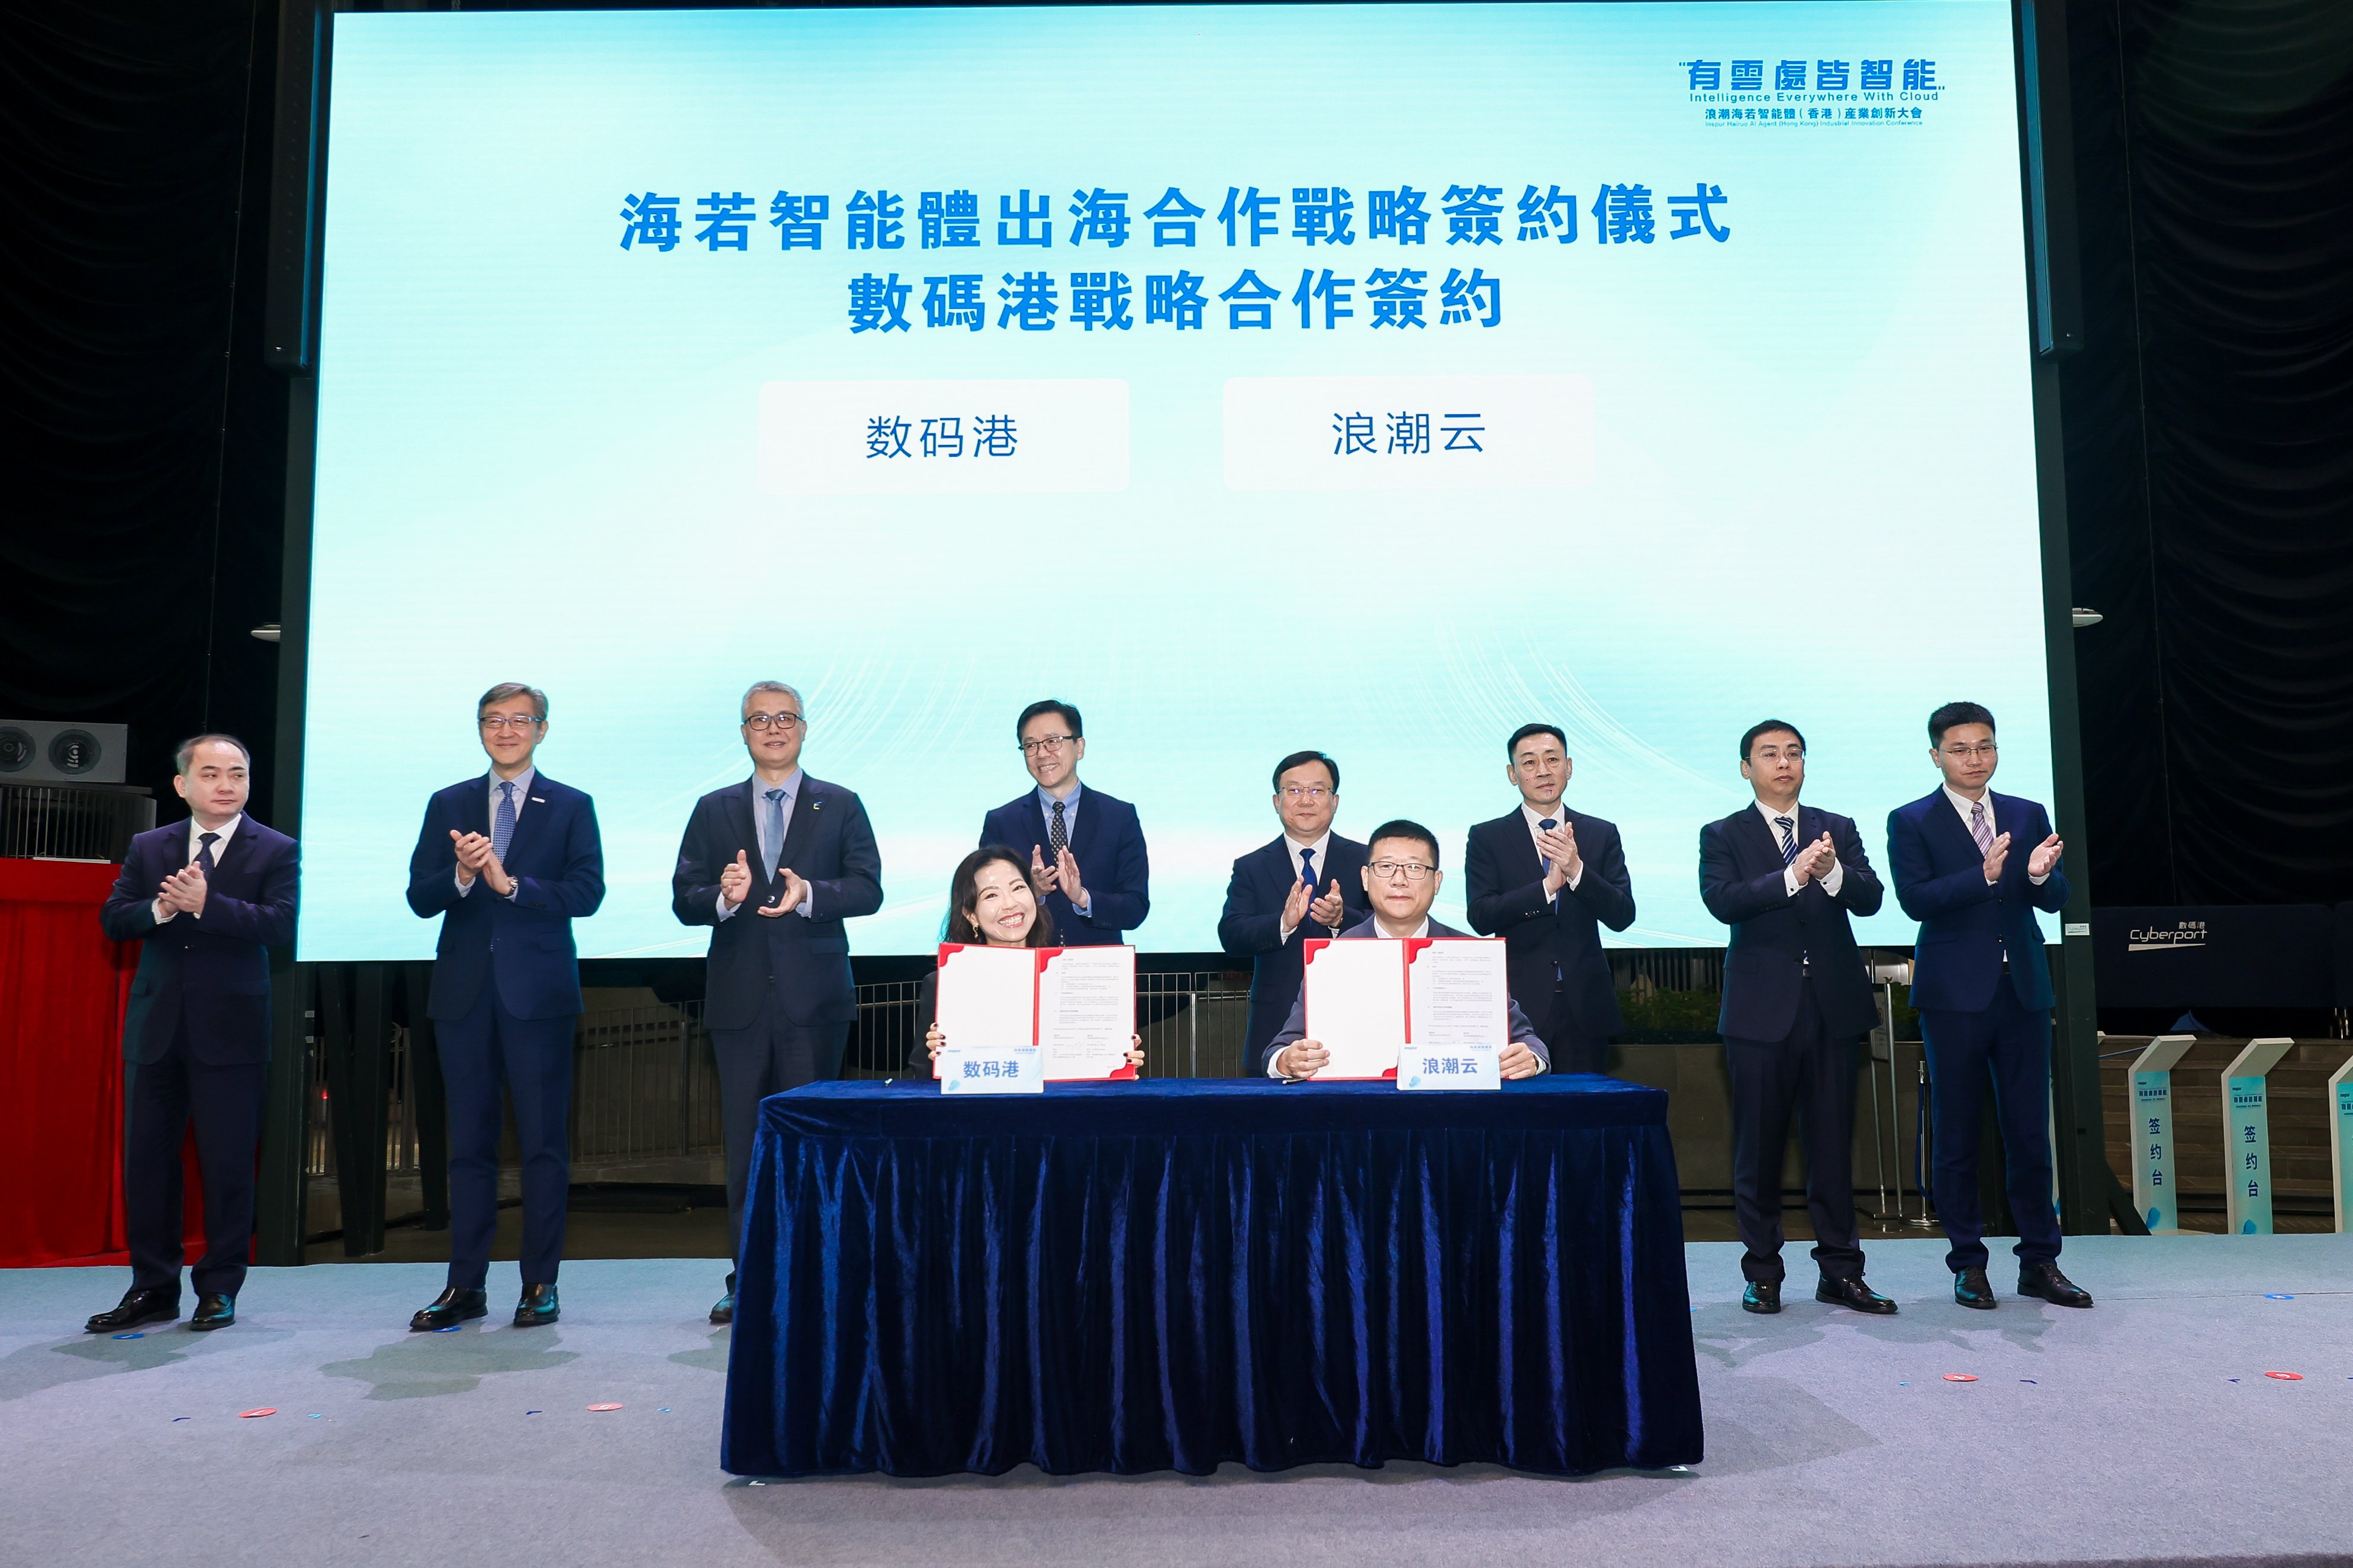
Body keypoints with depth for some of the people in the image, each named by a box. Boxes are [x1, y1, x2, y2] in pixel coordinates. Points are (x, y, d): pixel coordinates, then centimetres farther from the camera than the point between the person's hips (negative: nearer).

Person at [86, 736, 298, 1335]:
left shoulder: (275, 851, -2)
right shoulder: (148, 847, 10)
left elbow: (280, 925, -15)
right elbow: (113, 919, 4)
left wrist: (206, 904, -23)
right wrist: (160, 908, -16)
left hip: (230, 1030, -4)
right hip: (155, 1028, 4)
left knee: (228, 1162, 2)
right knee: (145, 1156, 9)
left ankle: (219, 1288, 14)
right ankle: (153, 1288, 21)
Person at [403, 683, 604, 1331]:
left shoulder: (571, 807, 5)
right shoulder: (449, 805, 12)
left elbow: (587, 892, -7)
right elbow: (419, 899, 4)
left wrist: (511, 884, -17)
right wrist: (461, 876, -16)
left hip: (538, 992, -2)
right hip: (465, 992, 3)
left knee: (543, 1142, 1)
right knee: (469, 1142, 8)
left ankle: (540, 1283, 10)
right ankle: (466, 1285, 15)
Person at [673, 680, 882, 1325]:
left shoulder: (840, 807, 7)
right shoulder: (714, 811, 11)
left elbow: (868, 888, -3)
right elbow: (684, 900, 4)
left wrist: (809, 894, -21)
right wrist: (724, 896, -18)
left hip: (815, 998, -2)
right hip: (739, 998, 2)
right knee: (744, 1143, 6)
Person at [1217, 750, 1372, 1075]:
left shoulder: (1365, 861, 6)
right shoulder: (1251, 868, 7)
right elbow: (1231, 937, -6)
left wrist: (1341, 919, -24)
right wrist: (1284, 923, -25)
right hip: (1275, 1030, 1)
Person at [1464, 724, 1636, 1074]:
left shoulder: (1602, 834, 8)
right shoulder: (1487, 838, 3)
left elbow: (1622, 916, -1)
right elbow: (1480, 918, -9)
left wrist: (1576, 870, -18)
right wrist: (1548, 885, -21)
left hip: (1585, 1006, 2)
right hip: (1518, 1005, -2)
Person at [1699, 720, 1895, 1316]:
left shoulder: (1839, 830, 11)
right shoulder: (1723, 836, 4)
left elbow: (1870, 899, -2)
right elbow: (1722, 900, -14)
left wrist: (1833, 873, -22)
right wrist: (1791, 876, -26)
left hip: (1833, 1005, 2)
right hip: (1762, 1009, -2)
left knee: (1834, 1143, 6)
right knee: (1759, 1145, 4)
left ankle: (1840, 1269, 16)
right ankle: (1762, 1271, 15)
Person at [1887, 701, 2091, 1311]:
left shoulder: (2029, 816, 11)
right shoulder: (1911, 822, -1)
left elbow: (2055, 900, 3)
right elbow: (1915, 899, -14)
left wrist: (2041, 875, -20)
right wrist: (1983, 876, -28)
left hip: (2024, 990, 3)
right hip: (1954, 995, -3)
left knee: (2030, 1130, 7)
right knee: (1957, 1136, 5)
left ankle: (2040, 1262, 18)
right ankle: (1968, 1264, 15)